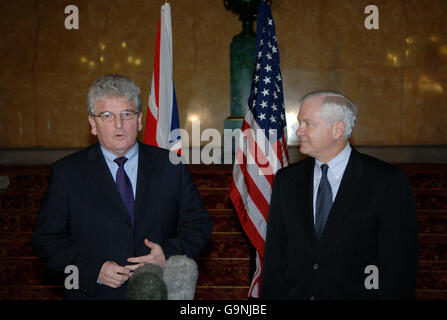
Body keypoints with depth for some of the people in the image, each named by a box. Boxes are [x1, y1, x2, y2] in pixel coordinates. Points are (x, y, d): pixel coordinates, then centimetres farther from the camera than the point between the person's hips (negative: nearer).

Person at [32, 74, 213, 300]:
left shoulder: (171, 166, 0)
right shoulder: (66, 173, -4)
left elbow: (199, 224, 2)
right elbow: (45, 239, -5)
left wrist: (169, 254, -16)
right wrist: (93, 269, -18)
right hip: (94, 294, -1)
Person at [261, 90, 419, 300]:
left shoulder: (388, 182, -6)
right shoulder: (286, 180, 7)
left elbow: (399, 265, -7)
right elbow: (274, 257, 6)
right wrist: (271, 296, -4)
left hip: (356, 294, -3)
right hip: (295, 294, 3)